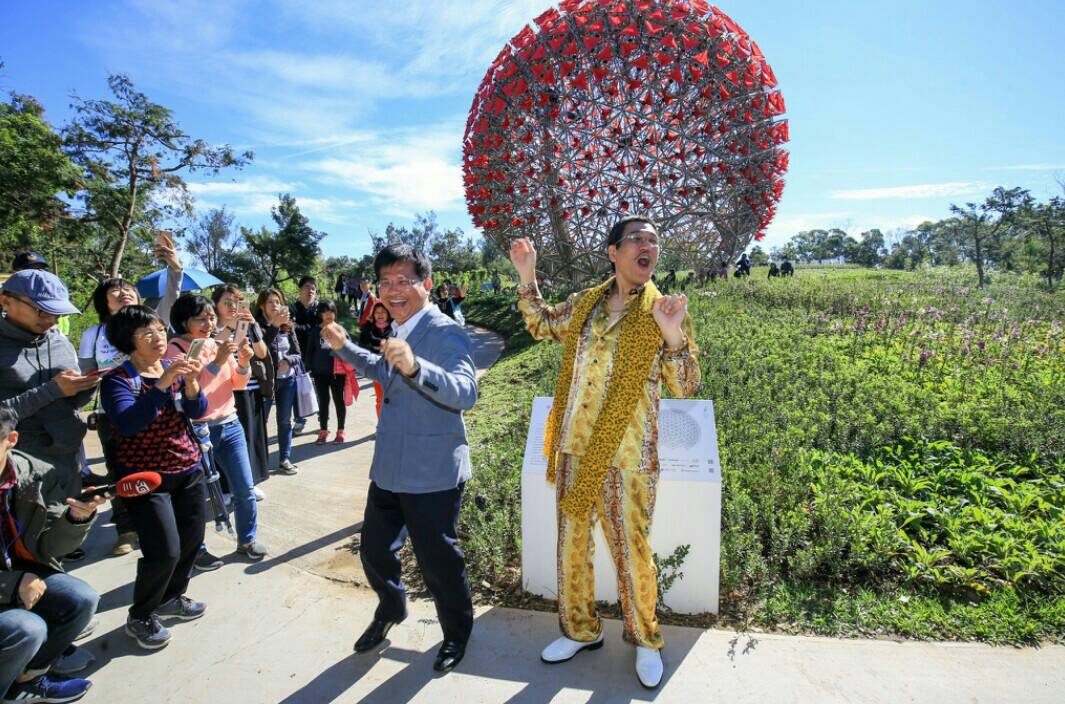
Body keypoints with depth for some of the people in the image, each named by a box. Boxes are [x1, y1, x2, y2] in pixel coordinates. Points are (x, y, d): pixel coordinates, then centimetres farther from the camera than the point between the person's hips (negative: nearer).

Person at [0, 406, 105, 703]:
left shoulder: (37, 475, -13)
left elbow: (48, 547, -7)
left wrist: (77, 518, -27)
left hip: (24, 573, 4)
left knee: (82, 599, -16)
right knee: (28, 629, -26)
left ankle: (24, 677, 8)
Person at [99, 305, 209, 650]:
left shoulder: (174, 368, 4)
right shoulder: (117, 380, -12)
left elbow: (197, 411, -4)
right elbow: (128, 424, -27)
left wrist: (191, 383, -24)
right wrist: (162, 384, -35)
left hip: (189, 470, 6)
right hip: (146, 477, -5)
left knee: (192, 541, 12)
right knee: (165, 551, -9)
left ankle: (171, 597, 38)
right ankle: (140, 617, 18)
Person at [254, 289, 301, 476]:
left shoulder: (288, 327, 6)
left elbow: (298, 355, 8)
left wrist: (287, 361, -12)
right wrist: (274, 325, -30)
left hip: (287, 379, 4)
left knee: (285, 421, 10)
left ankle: (285, 459, 18)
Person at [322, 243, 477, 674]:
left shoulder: (446, 333, -19)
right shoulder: (397, 331, 9)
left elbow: (465, 393, -36)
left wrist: (414, 367, -51)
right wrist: (344, 347, 18)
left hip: (432, 475, -8)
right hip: (388, 469, 8)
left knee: (437, 562, 9)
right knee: (374, 551, 22)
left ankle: (456, 634, 37)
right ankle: (390, 610, 52)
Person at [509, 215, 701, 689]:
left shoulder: (664, 313, -4)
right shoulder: (586, 303, 6)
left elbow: (686, 387, -8)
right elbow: (540, 324, 22)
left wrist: (672, 334, -24)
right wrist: (527, 276, 10)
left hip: (625, 457, -4)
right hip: (573, 449, 4)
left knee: (631, 550, 7)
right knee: (571, 543, 16)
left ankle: (645, 640, 34)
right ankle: (580, 630, 38)